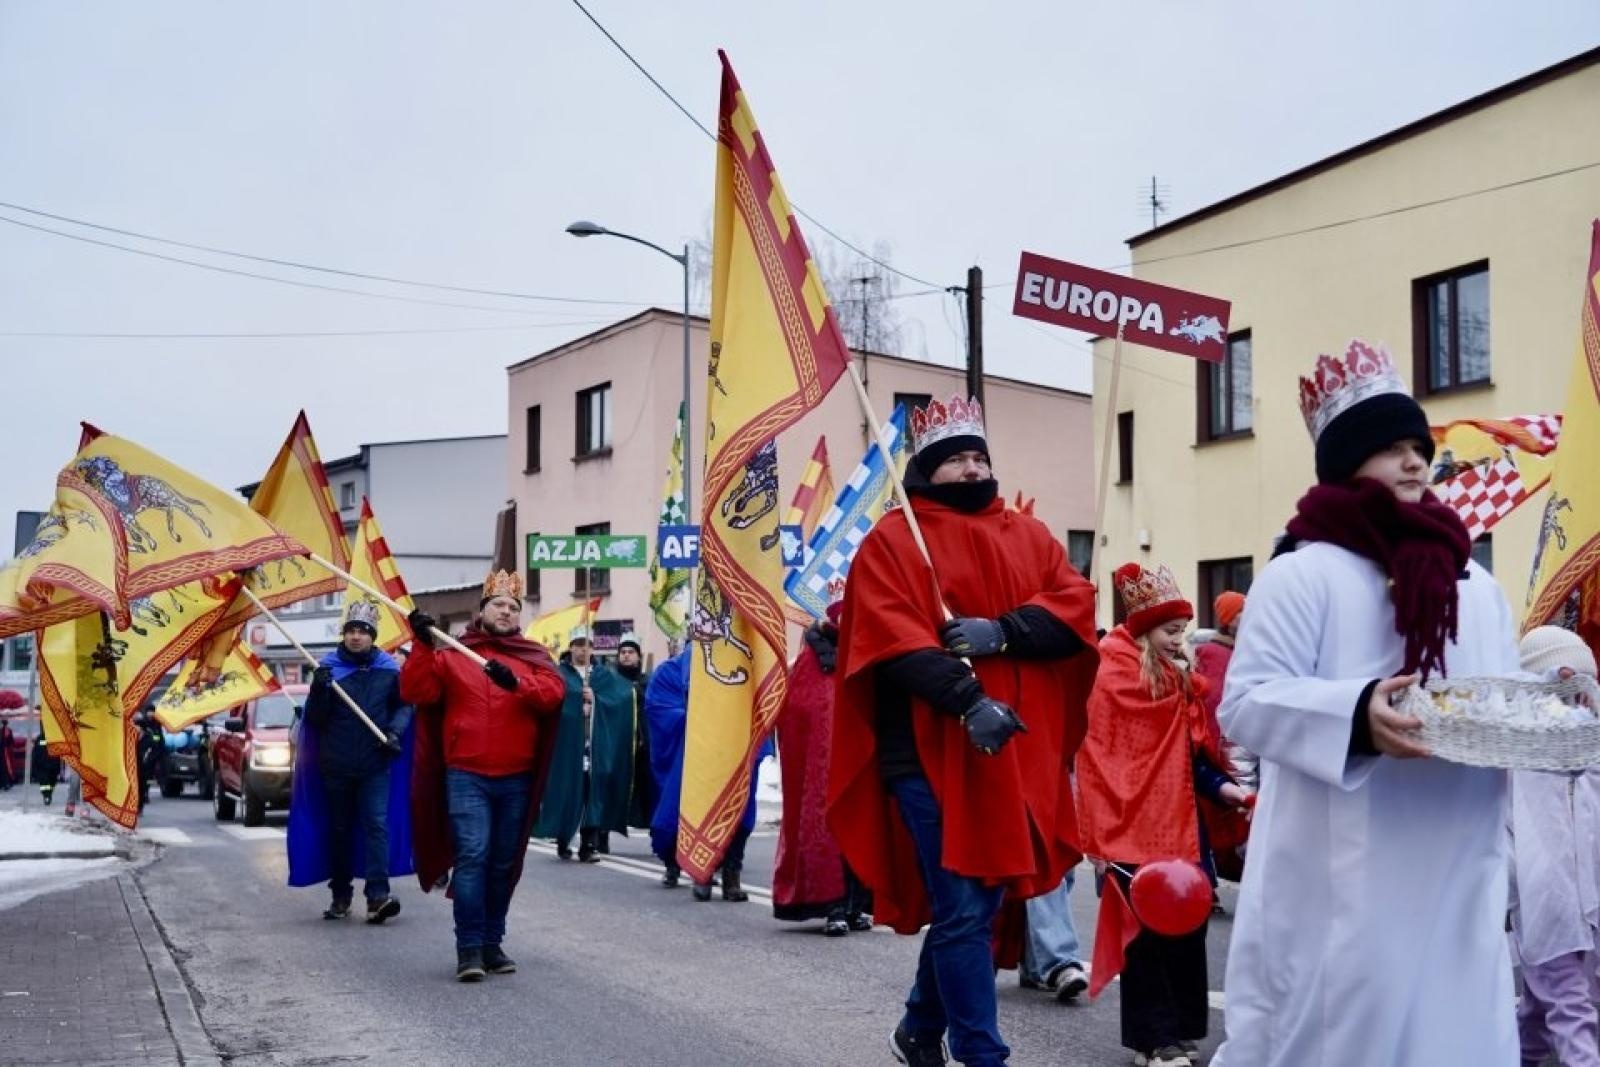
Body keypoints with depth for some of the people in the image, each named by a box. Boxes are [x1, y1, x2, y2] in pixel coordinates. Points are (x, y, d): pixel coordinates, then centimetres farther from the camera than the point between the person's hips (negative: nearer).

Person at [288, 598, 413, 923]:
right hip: (336, 765, 1)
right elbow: (314, 719, 1)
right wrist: (319, 691, -18)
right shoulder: (328, 667, 2)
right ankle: (340, 894, 20)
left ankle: (378, 894, -17)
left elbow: (404, 706, 11)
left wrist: (395, 731, -7)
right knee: (339, 829, 10)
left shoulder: (389, 669, 3)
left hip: (376, 765, -1)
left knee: (376, 824, -11)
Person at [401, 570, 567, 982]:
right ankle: (469, 947, -10)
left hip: (516, 780, 3)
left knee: (504, 863, 9)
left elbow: (553, 692, -7)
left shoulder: (534, 657, 11)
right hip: (466, 777, -3)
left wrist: (516, 682, -24)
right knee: (472, 857, -13)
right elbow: (414, 692, -4)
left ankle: (492, 942, 20)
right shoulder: (451, 655, 7)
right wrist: (422, 645, -15)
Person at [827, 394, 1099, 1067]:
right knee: (964, 910, -5)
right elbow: (891, 638, -12)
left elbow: (1075, 606, 2)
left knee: (974, 902, 14)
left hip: (1017, 752, 5)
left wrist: (1000, 632, -15)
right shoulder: (893, 539, 0)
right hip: (934, 750, -5)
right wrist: (967, 701, -24)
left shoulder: (1029, 536, 16)